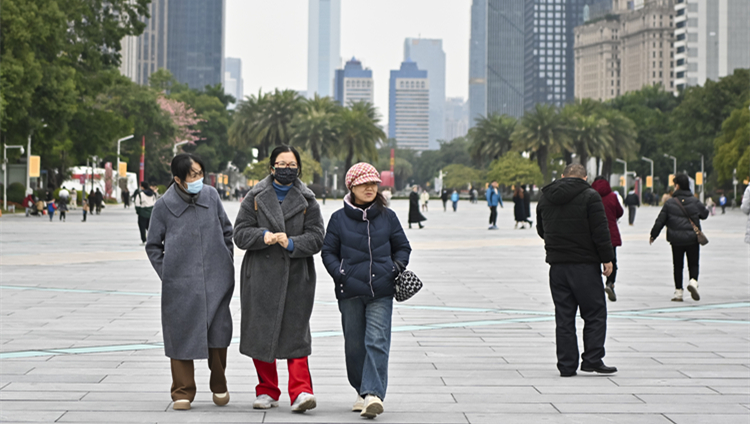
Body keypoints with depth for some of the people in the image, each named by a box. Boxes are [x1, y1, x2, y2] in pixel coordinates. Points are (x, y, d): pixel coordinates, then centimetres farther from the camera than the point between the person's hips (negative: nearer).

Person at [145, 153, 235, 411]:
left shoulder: (211, 196, 3)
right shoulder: (164, 206, -3)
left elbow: (226, 230, 15)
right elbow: (153, 246, 7)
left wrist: (227, 263, 12)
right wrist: (167, 275, 1)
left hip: (216, 280, 2)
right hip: (180, 284, -2)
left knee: (218, 331, 2)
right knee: (181, 334, 1)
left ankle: (219, 385, 23)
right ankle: (183, 392, 12)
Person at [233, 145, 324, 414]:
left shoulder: (307, 201, 8)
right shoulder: (255, 198, 8)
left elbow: (316, 238, 1)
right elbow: (240, 233, 3)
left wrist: (292, 243, -16)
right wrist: (263, 237, -16)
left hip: (296, 276, -1)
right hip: (261, 276, 1)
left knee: (296, 333, -7)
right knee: (261, 332, 3)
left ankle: (300, 391, -11)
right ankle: (267, 391, 15)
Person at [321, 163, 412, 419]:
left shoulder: (387, 216, 8)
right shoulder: (339, 218, 5)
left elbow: (402, 247, 16)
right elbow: (328, 252, 7)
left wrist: (397, 268, -2)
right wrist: (341, 275, -8)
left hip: (381, 291, -1)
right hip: (350, 291, 1)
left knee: (377, 341, -12)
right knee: (354, 344, 8)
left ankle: (373, 393, -18)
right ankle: (362, 391, 22)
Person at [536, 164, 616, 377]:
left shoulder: (545, 198, 11)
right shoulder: (589, 196, -6)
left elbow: (541, 230, 21)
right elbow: (600, 230, -11)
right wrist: (607, 258, -5)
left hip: (557, 264, 5)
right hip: (585, 264, -5)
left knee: (563, 316, 7)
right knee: (595, 313, 3)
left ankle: (566, 365, 6)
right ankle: (592, 359, -3)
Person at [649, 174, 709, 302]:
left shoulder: (669, 203, -4)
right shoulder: (695, 202, -1)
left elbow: (660, 221, -1)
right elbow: (705, 214, 14)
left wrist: (653, 235, 12)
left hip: (676, 240, 0)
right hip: (693, 239, 0)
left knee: (678, 266, 10)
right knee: (693, 264, 9)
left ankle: (678, 292, 9)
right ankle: (693, 281, -20)